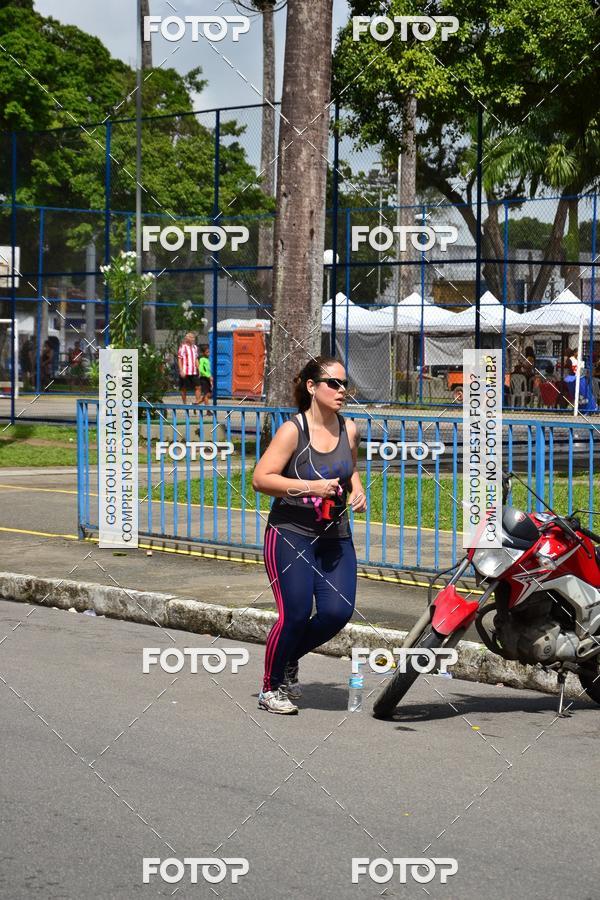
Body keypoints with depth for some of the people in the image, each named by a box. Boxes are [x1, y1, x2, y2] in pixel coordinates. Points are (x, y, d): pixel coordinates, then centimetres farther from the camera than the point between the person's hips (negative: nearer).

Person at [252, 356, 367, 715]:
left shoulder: (349, 430, 5)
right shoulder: (293, 430, -12)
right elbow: (261, 479, -15)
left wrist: (357, 489, 4)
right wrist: (309, 487, -22)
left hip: (335, 537, 5)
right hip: (291, 534, -5)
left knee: (338, 612, -7)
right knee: (295, 615, -11)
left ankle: (290, 659, 23)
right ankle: (271, 688, 11)